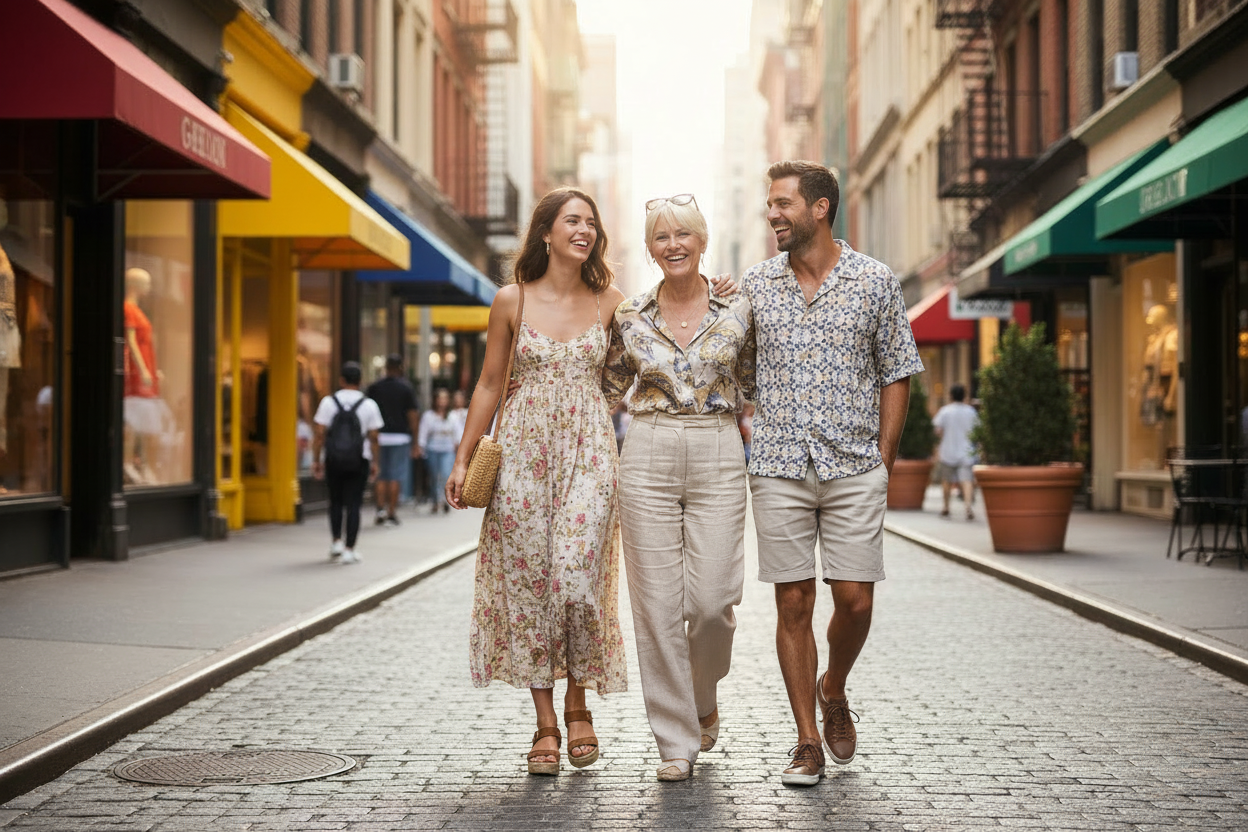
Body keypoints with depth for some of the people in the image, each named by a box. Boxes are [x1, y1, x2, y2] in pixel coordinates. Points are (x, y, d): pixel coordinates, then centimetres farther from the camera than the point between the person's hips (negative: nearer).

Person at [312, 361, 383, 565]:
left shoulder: (329, 402, -3)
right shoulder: (369, 405, -3)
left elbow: (319, 434, -5)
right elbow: (373, 437, -4)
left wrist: (316, 460, 2)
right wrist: (375, 462, 6)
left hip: (334, 460, 1)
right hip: (359, 462, -1)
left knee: (336, 501, 19)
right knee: (353, 504, 3)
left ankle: (336, 541, 14)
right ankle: (349, 549, 1)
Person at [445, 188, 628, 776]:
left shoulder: (610, 303, 6)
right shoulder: (511, 301, 5)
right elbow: (489, 385, 9)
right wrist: (463, 459, 5)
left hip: (587, 453, 0)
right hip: (522, 451, 1)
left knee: (577, 574, -12)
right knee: (527, 579, -1)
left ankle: (578, 704, 12)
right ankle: (545, 723, 8)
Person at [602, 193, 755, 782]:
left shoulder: (737, 311, 4)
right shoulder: (630, 317, 6)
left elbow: (750, 387, 16)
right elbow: (608, 392, 18)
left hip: (719, 459, 0)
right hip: (648, 458, 1)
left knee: (711, 601, -6)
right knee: (657, 603, -2)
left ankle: (703, 698, 26)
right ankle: (676, 739, 9)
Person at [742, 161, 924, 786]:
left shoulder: (875, 282, 2)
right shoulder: (754, 285, 6)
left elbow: (896, 374, 6)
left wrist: (884, 458, 0)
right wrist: (743, 443, 4)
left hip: (855, 468, -1)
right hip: (778, 470, 1)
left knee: (855, 600, -4)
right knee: (793, 603, 0)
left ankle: (833, 691, 27)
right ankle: (807, 741, 9)